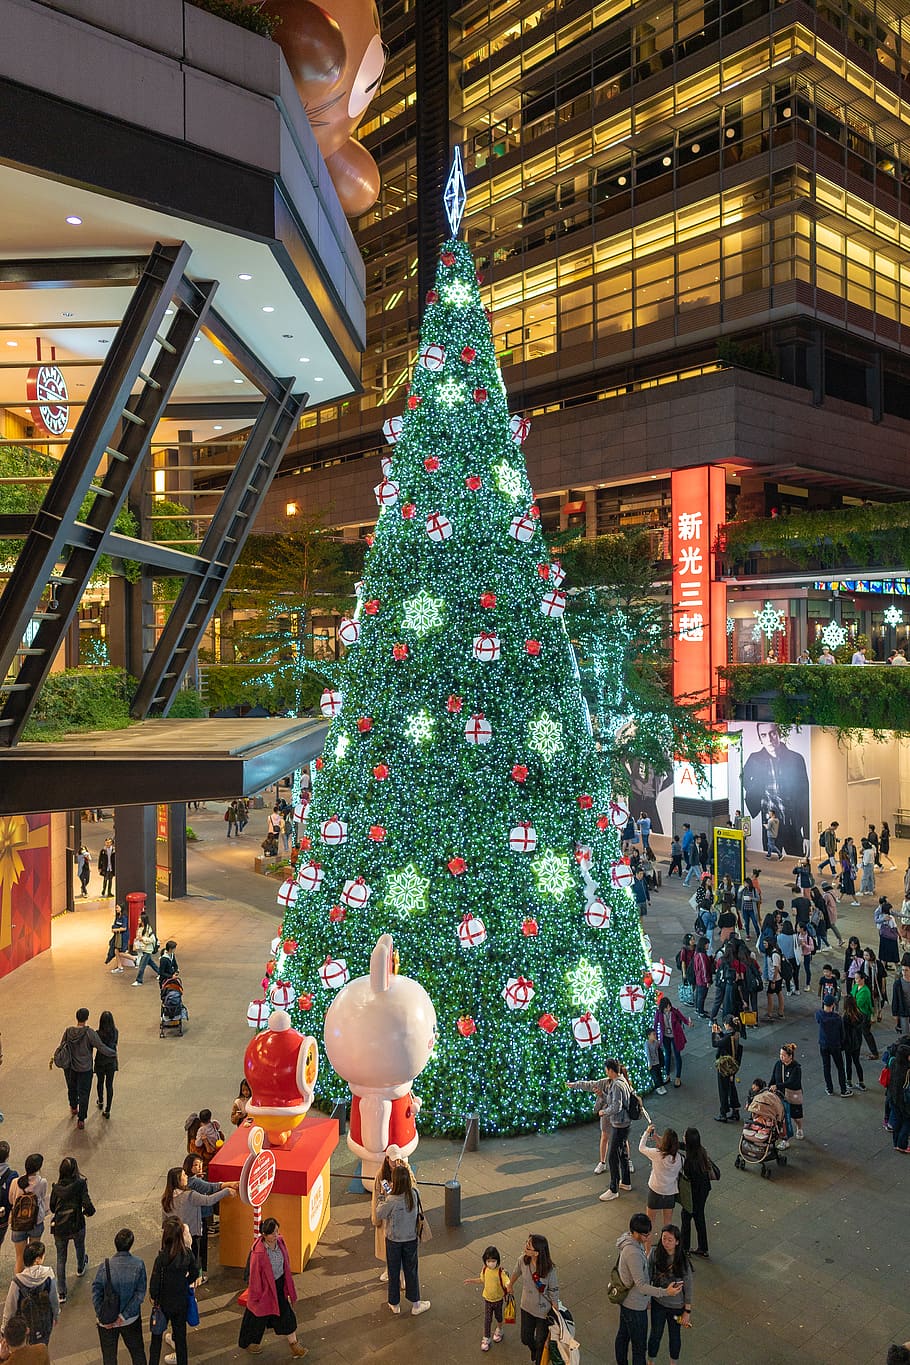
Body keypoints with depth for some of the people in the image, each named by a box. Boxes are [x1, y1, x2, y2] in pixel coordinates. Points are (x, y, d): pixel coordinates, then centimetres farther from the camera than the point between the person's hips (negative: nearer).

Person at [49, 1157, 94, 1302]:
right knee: (80, 1247, 30)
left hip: (59, 1226, 1)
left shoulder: (56, 1186, -9)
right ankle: (80, 1268, 57)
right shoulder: (80, 1184, -18)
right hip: (76, 1225, -1)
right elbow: (87, 1204, -23)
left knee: (60, 1258, 13)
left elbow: (52, 1207, 2)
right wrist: (89, 1212, 0)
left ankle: (61, 1293, 12)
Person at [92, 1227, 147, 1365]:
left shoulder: (105, 1266, -21)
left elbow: (96, 1293, -17)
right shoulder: (139, 1265, -18)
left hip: (107, 1320, 0)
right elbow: (140, 1293, -16)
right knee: (137, 1351, 23)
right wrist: (124, 1316, -11)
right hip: (132, 1319, 1)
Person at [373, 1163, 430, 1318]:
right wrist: (393, 1191, 0)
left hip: (393, 1240, -3)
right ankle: (415, 1304, 30)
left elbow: (379, 1214, -15)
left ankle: (395, 1304, 34)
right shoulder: (413, 1195, -18)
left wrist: (383, 1196, -6)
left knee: (394, 1272, 18)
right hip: (411, 1239, 3)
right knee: (411, 1271, 19)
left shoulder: (391, 1200, -30)